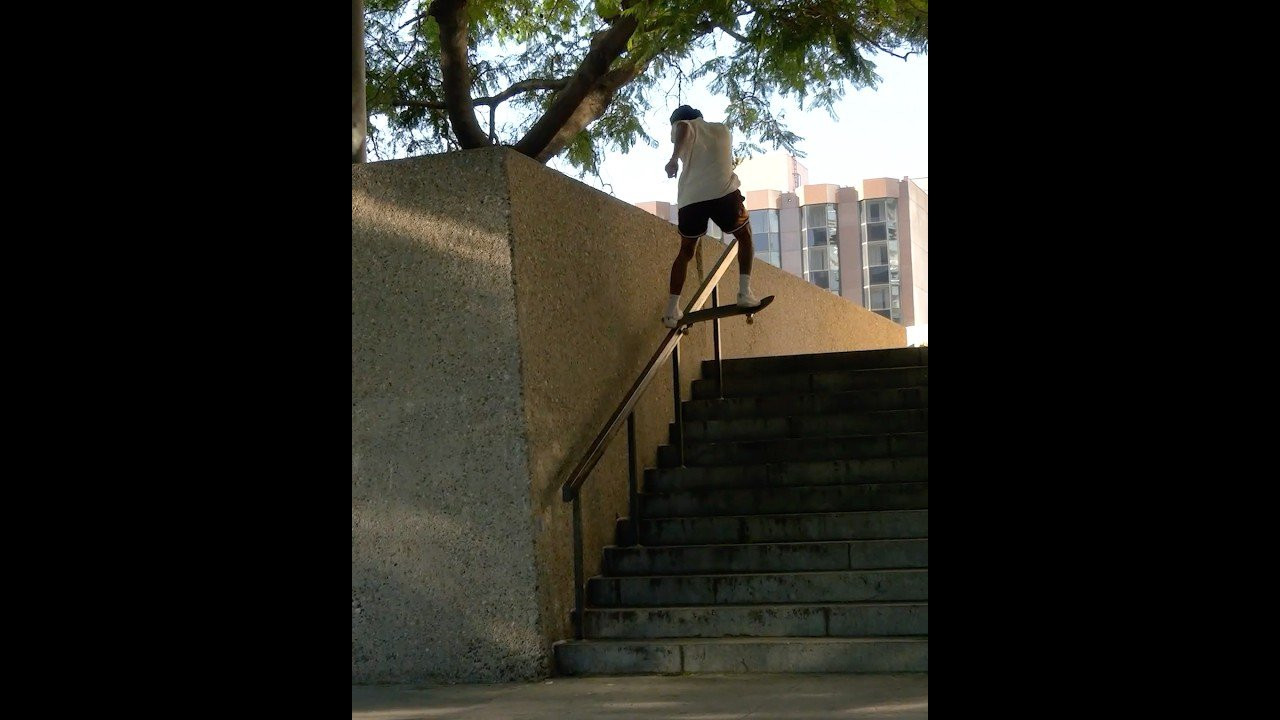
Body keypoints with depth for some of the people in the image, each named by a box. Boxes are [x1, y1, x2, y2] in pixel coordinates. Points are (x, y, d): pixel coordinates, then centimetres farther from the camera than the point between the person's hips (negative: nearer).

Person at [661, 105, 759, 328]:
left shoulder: (683, 126, 17)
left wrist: (674, 157, -23)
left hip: (690, 197, 0)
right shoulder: (721, 129, 28)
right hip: (723, 191, 0)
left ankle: (672, 309, 9)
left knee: (686, 251, 17)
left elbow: (682, 128, -8)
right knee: (745, 236, 23)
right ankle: (745, 291, 4)